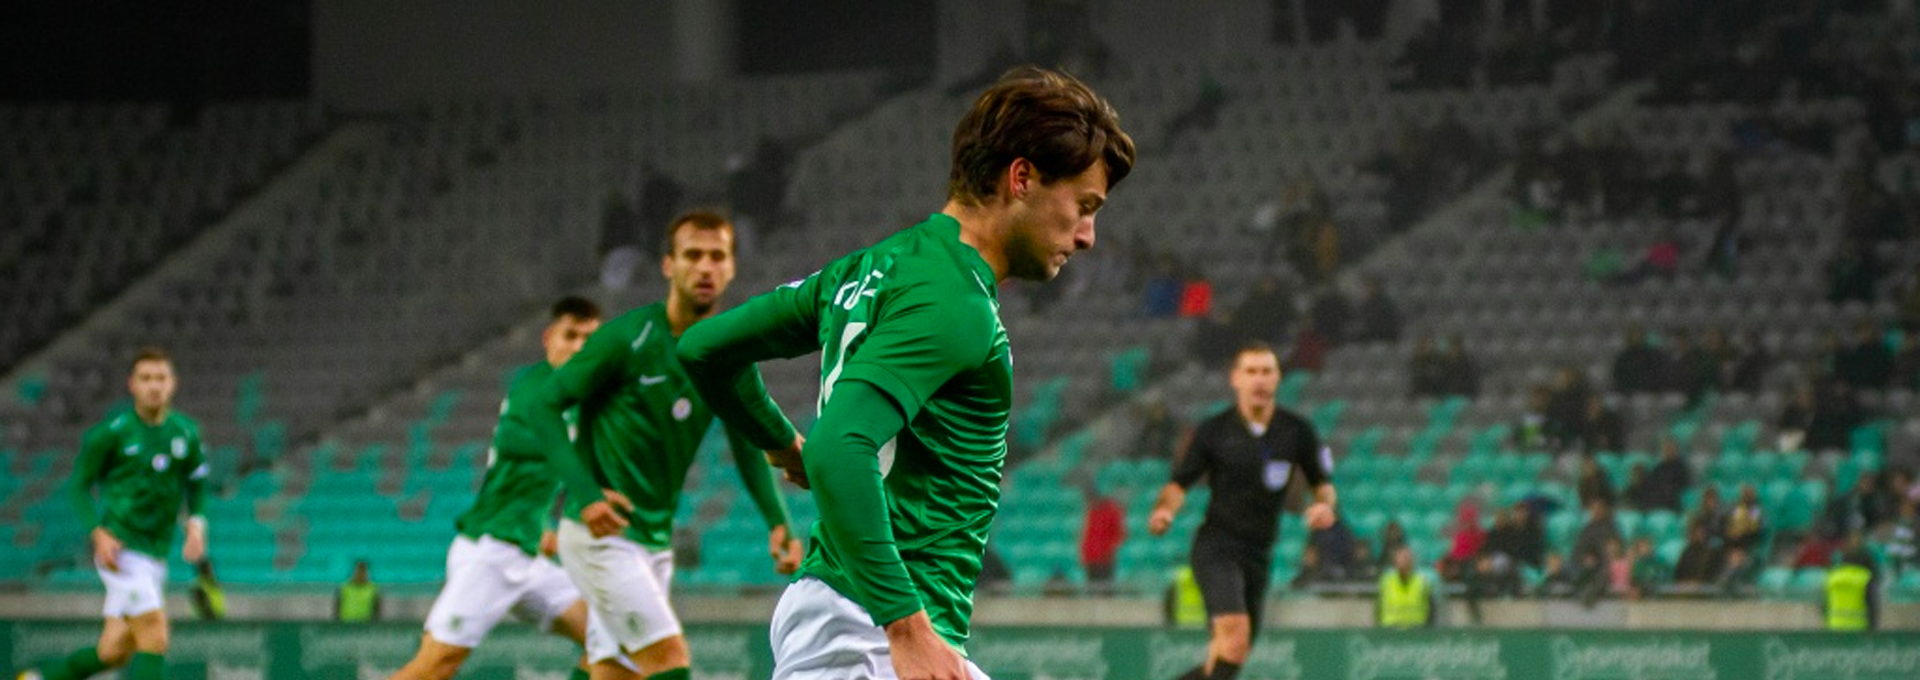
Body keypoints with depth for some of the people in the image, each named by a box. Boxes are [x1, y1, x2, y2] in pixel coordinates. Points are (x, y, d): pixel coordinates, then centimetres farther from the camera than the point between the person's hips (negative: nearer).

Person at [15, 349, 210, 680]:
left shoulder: (186, 432, 5)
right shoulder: (111, 432, -8)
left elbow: (196, 481, 19)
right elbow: (79, 485, -2)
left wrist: (196, 524, 0)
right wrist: (99, 533, -16)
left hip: (155, 554, 6)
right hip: (120, 549, -6)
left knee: (113, 652, 7)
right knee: (155, 638, -18)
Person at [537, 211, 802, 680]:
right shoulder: (629, 338, -14)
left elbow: (749, 448, 12)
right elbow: (544, 407, -12)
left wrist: (777, 522, -6)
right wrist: (586, 494, -25)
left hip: (656, 541, 7)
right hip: (601, 534, -7)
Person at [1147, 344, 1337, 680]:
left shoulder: (1297, 431, 3)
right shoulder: (1214, 431, -3)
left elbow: (1323, 484, 10)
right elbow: (1180, 483, 2)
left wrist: (1323, 504, -13)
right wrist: (1164, 510, -20)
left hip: (1259, 553, 4)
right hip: (1217, 547, -4)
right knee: (1235, 632, -27)